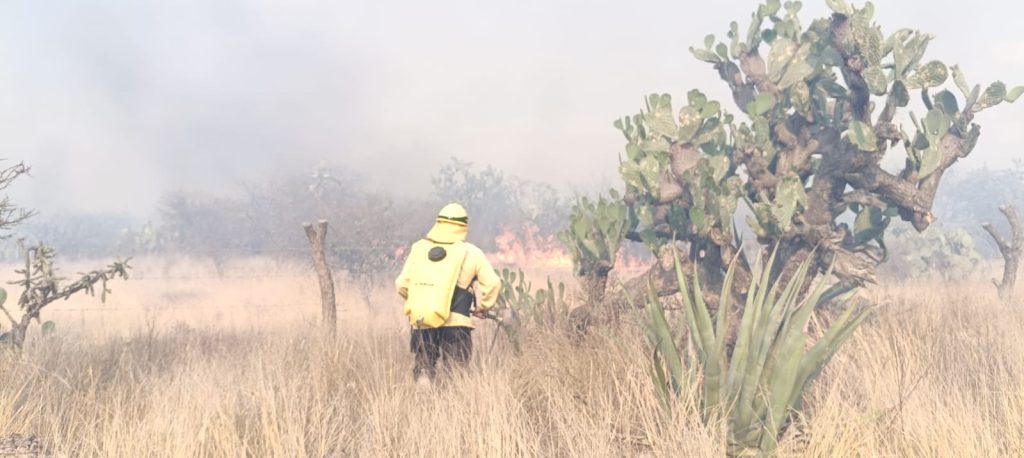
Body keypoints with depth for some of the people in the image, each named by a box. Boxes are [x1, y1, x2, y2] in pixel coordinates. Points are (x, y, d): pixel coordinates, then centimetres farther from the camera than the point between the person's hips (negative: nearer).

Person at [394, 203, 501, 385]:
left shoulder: (418, 248, 6)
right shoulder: (470, 252, 0)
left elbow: (402, 284, 6)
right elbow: (492, 283, -1)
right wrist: (482, 307, 16)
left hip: (420, 321, 2)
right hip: (455, 323, -2)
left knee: (423, 365, 16)